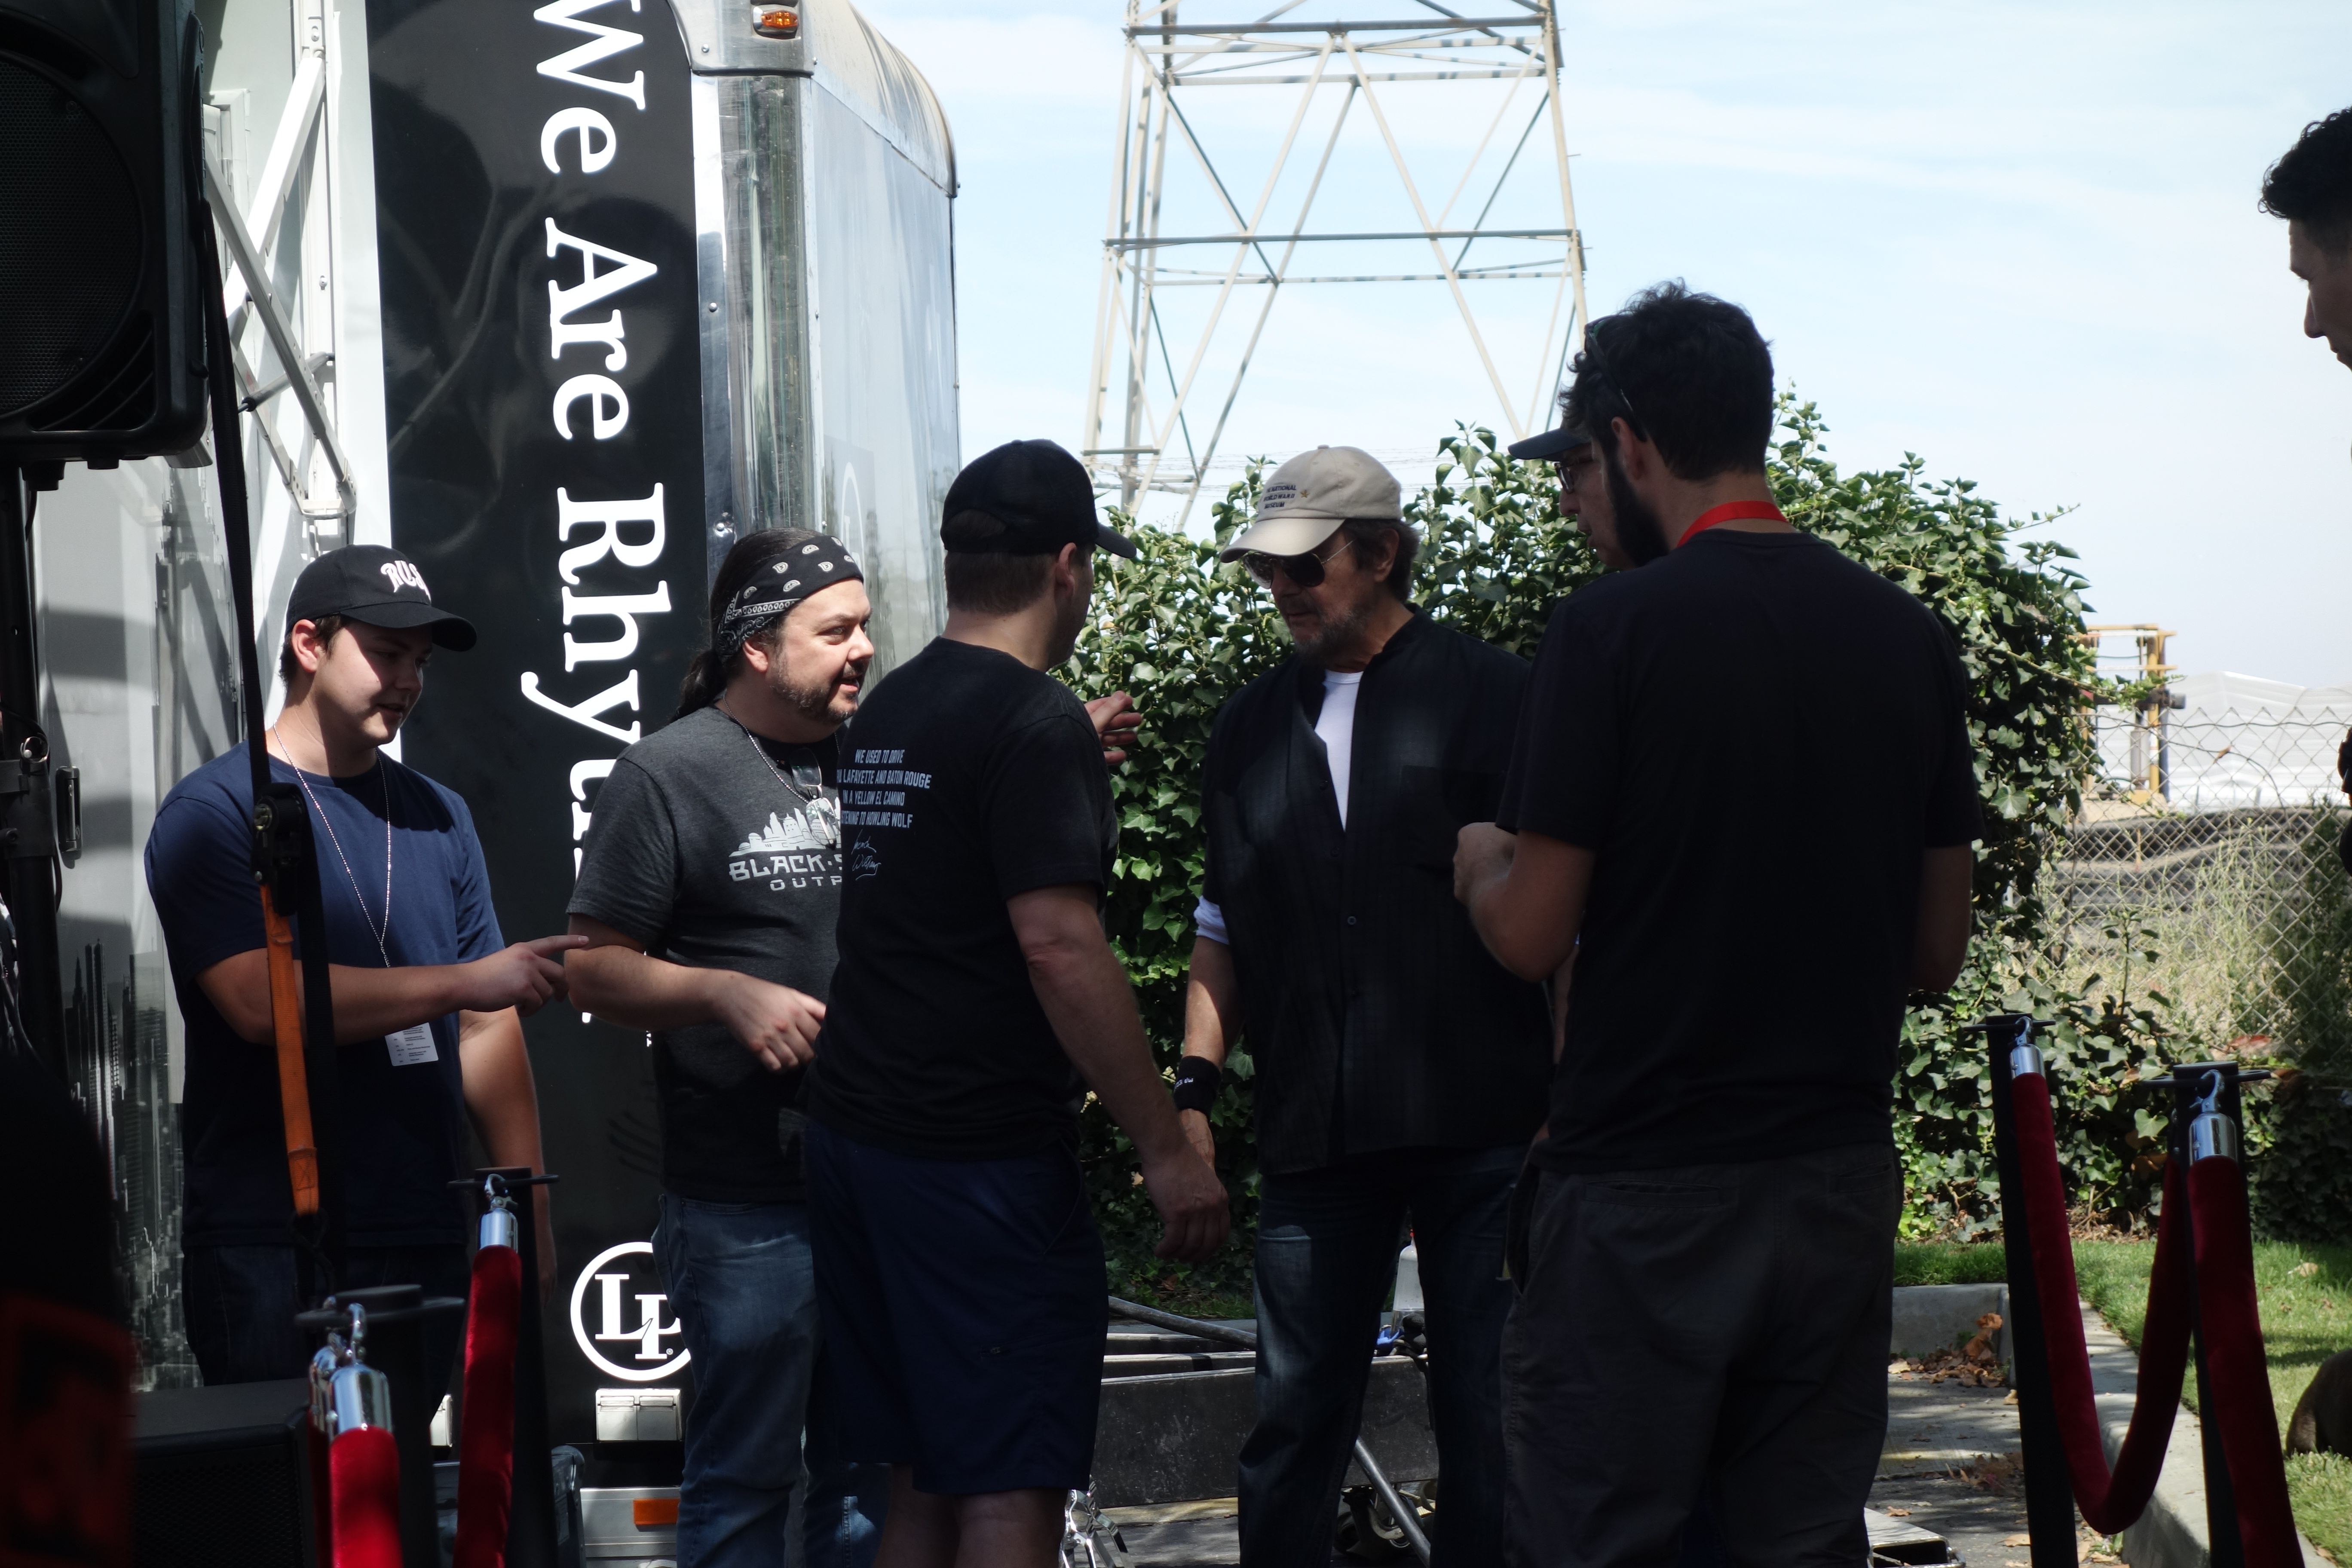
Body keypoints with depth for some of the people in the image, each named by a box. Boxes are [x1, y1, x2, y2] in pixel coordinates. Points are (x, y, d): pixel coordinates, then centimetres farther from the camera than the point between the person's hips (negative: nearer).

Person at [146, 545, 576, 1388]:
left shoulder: (437, 815, 15)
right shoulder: (215, 811, -3)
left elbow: (484, 1029, 13)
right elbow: (261, 1000, -17)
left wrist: (527, 1209, 3)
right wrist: (468, 979, -18)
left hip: (428, 1244, 5)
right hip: (272, 1249, -5)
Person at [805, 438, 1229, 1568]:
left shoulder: (888, 712, 14)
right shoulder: (1035, 722, -13)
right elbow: (1057, 945, -21)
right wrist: (1166, 1149, -17)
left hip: (855, 1135, 9)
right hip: (980, 1156, -9)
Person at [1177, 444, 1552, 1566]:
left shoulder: (1489, 697, 2)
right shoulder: (1252, 727, 15)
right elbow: (1223, 932, 20)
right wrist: (1194, 1086, 8)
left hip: (1482, 1125, -4)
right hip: (1315, 1136, 4)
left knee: (1487, 1412, 1)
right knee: (1296, 1414, 4)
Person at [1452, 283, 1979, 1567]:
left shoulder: (1614, 629, -11)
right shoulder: (1907, 636, 5)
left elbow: (1532, 937, -10)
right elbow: (1936, 953, 10)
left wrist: (1479, 864, 11)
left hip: (1645, 1190, -5)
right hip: (1841, 1182, 5)